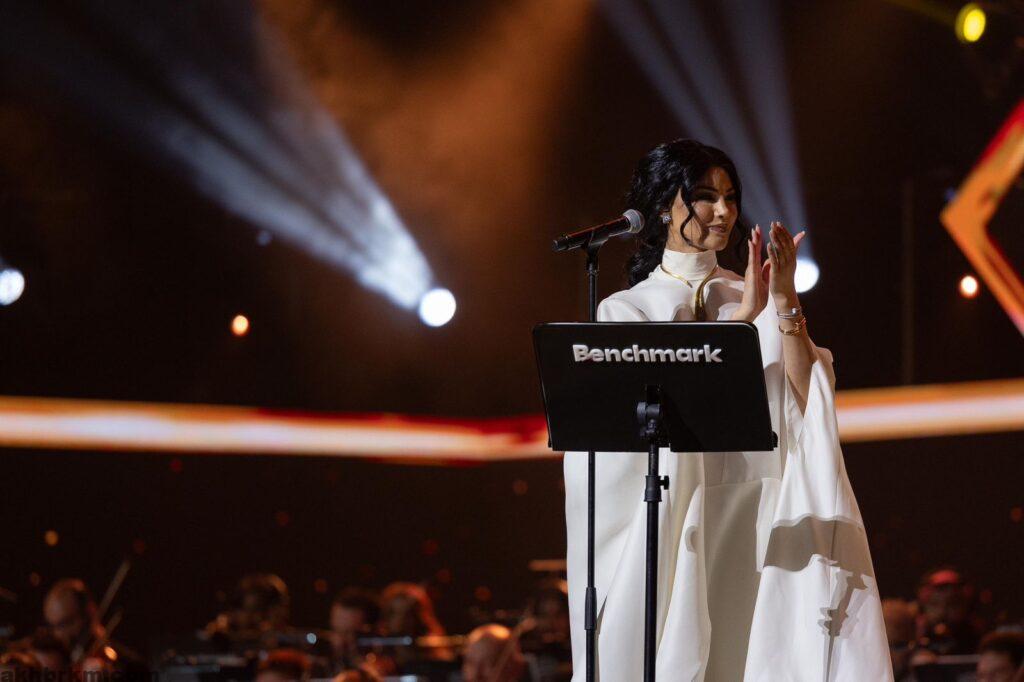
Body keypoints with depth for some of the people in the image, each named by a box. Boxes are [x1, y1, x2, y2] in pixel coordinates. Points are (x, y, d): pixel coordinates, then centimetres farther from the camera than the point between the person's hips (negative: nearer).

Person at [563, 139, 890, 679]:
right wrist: (741, 319, -19)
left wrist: (786, 306, -12)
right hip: (673, 525, -1)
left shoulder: (756, 298, 12)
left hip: (762, 524, 1)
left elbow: (805, 402, -2)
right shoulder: (625, 311, 7)